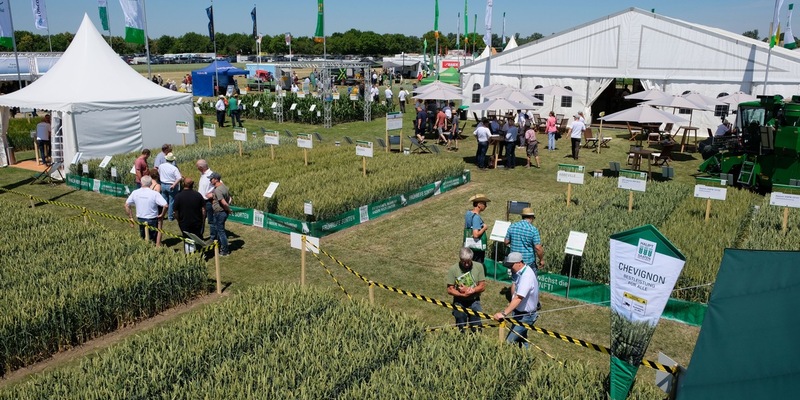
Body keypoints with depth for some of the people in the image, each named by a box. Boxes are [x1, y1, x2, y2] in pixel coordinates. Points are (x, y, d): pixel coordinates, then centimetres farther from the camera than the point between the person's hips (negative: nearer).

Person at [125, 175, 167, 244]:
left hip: (140, 220, 4)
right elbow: (165, 205, -24)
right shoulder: (154, 194, -19)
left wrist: (131, 217, 10)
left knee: (142, 239, 21)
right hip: (152, 220, -4)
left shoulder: (135, 193, -5)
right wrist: (162, 215, -7)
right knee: (152, 240, 9)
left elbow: (126, 205, 4)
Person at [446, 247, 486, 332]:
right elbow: (450, 290, -9)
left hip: (474, 302, 1)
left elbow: (482, 286, -4)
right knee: (460, 330, 10)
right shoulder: (453, 269, -11)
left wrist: (470, 290, -19)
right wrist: (463, 295, -23)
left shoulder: (478, 266, -7)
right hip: (460, 303, -1)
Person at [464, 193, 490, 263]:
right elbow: (476, 235, -28)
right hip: (477, 248, -9)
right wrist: (484, 228, -14)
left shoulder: (468, 213, 4)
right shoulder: (476, 217, -23)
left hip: (469, 246, 9)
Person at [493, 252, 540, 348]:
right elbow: (514, 285, 16)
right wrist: (511, 302, 5)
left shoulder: (527, 276, -31)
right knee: (522, 338, 22)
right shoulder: (518, 271, -1)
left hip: (525, 316, -10)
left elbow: (518, 298, -40)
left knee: (509, 342, -13)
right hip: (519, 311, 10)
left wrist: (504, 313, -45)